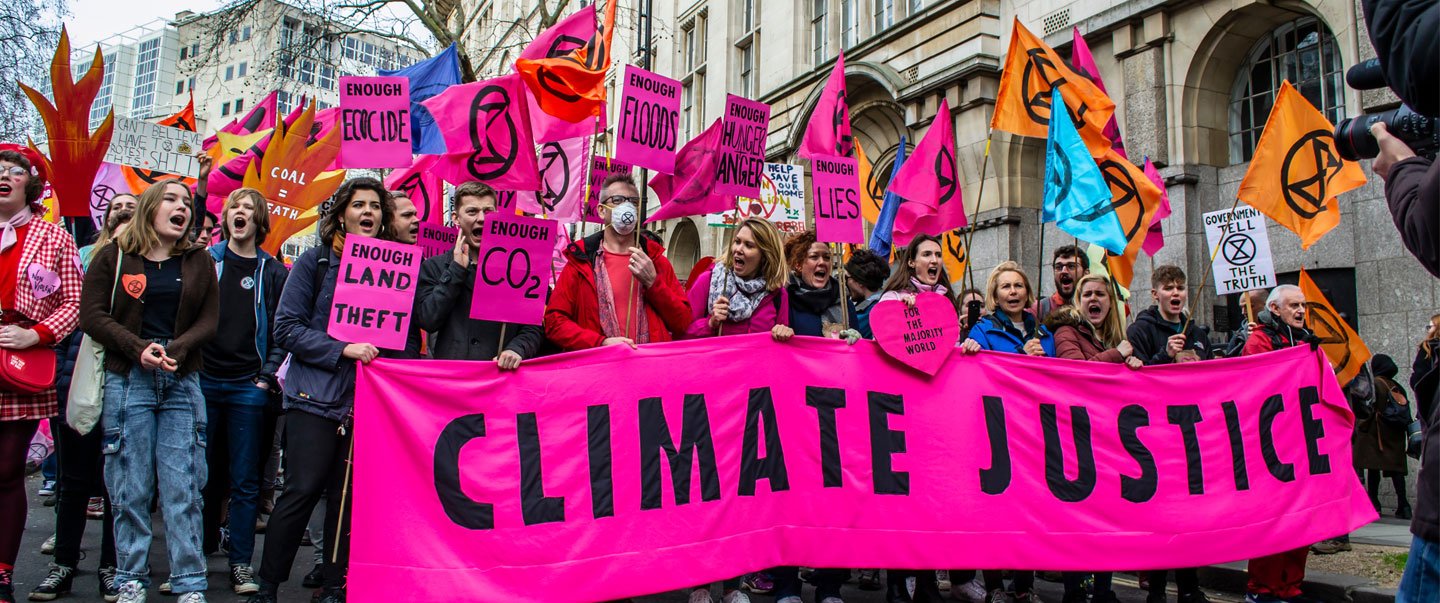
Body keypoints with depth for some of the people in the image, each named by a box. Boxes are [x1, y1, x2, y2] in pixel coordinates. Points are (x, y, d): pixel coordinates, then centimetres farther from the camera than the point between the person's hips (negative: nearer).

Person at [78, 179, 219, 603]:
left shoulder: (199, 261, 11)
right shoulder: (113, 257, 6)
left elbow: (209, 319, 5)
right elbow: (92, 315, -2)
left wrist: (177, 348, -13)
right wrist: (139, 348, -14)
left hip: (182, 381, 1)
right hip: (127, 380, -1)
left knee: (183, 488, 0)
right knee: (130, 488, 3)